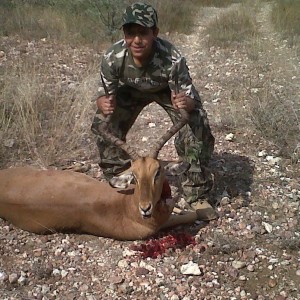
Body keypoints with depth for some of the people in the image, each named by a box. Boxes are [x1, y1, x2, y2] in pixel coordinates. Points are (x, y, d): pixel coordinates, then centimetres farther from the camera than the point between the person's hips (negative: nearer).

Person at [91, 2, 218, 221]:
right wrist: (104, 104, -45)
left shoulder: (172, 59, -40)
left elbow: (190, 99, -32)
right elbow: (104, 94, -20)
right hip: (130, 91, 2)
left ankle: (197, 195, -3)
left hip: (170, 90, -2)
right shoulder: (113, 58, -34)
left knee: (198, 126, -22)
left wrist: (186, 102, -57)